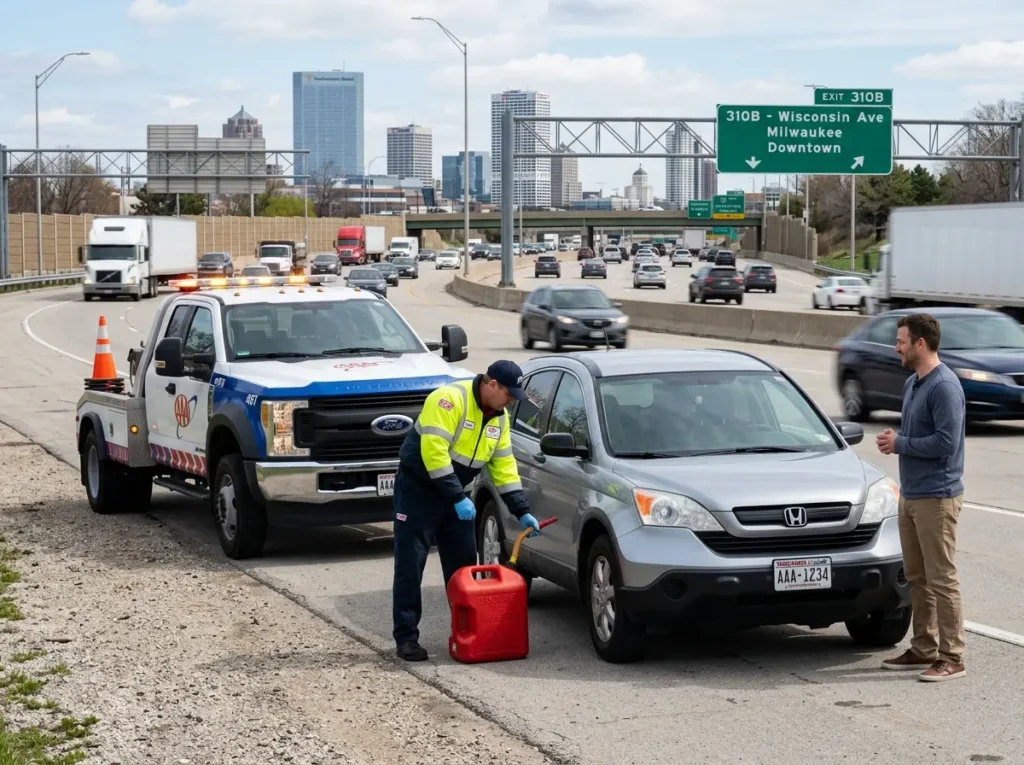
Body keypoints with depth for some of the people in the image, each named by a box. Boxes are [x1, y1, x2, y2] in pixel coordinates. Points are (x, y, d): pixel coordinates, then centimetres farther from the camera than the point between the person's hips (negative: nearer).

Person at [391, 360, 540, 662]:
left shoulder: (499, 418, 3)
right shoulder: (450, 399, -23)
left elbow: (504, 465, 8)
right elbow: (433, 450, -29)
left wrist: (522, 511, 0)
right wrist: (457, 498, -28)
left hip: (456, 493, 8)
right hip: (418, 489, -8)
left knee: (464, 564, 7)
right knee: (410, 566, -6)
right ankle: (406, 637, -2)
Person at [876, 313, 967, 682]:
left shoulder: (944, 387, -16)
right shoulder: (912, 384, 13)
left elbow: (946, 443, -23)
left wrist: (900, 443, -13)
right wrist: (894, 440, 3)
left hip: (936, 497, -10)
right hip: (910, 495, 10)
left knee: (941, 579, -6)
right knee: (916, 577, 14)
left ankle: (952, 658, -1)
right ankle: (923, 649, 22)